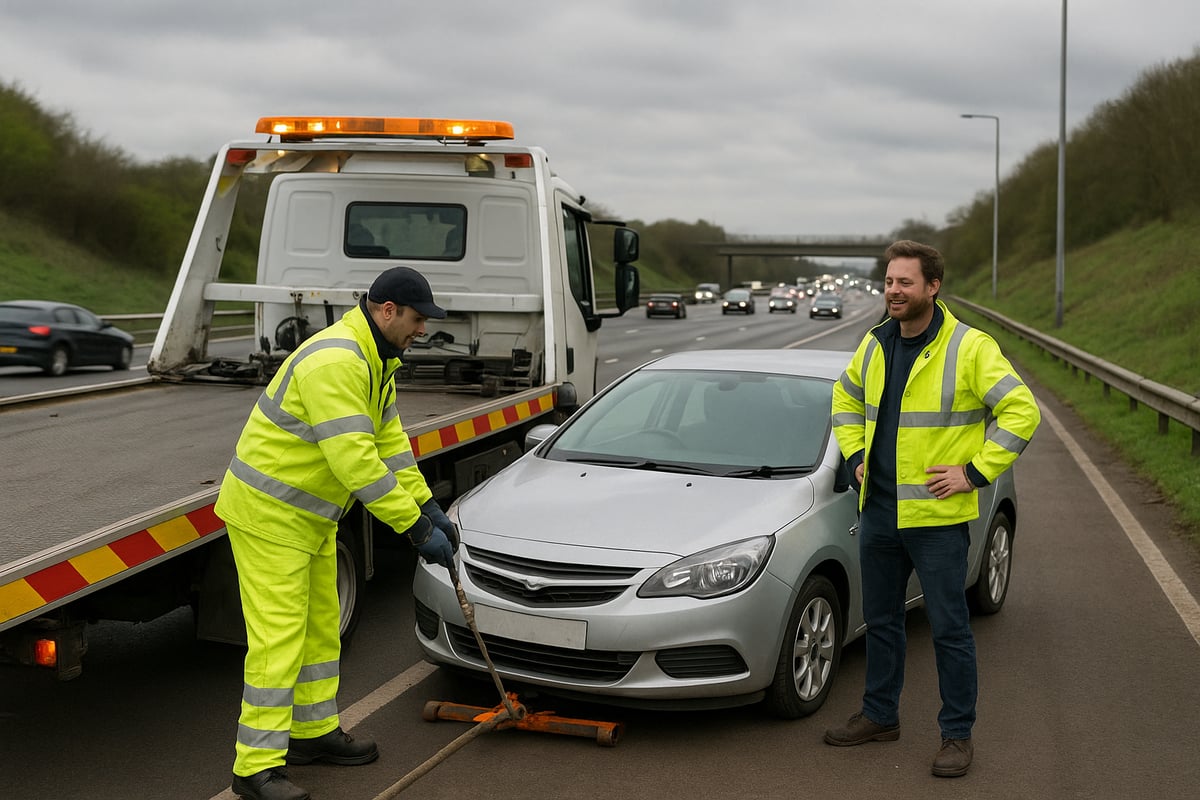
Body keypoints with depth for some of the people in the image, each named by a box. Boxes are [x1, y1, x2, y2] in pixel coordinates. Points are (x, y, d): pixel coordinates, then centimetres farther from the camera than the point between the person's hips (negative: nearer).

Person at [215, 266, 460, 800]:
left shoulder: (374, 360, 8)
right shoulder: (335, 362, -27)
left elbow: (389, 441, 12)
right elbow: (355, 461, -32)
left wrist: (428, 507, 4)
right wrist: (415, 527, -28)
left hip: (310, 514, 11)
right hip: (268, 513, -11)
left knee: (320, 626, 18)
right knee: (278, 636, -9)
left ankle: (314, 732, 32)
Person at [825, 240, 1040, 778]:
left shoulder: (970, 348, -12)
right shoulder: (875, 345, 7)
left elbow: (1021, 411, -14)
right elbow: (845, 399, 24)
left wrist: (975, 473, -16)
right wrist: (856, 456, 12)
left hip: (937, 517, -6)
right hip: (878, 512, 6)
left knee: (949, 629, 1)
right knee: (880, 621, 17)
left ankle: (957, 735, 13)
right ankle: (880, 716, 31)